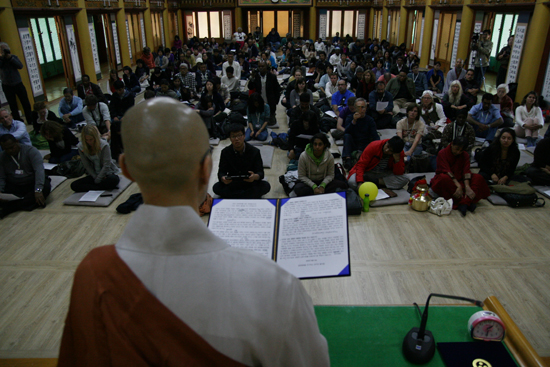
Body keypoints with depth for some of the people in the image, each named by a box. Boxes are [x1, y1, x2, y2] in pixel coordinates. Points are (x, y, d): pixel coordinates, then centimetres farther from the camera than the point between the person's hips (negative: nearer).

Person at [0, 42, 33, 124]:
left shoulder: (14, 57, 3)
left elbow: (20, 66, -12)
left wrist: (10, 58, -17)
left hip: (18, 84, 1)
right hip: (7, 86, 0)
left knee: (25, 102, 3)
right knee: (13, 105, 5)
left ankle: (30, 119, 14)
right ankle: (18, 121, 14)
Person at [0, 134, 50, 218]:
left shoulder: (30, 151, -9)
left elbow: (39, 170, -22)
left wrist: (38, 190, -36)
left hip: (32, 185, -2)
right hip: (13, 186, 2)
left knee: (45, 187, -35)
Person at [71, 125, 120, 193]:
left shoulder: (104, 145, -17)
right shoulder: (81, 147, -6)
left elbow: (106, 165, -15)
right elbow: (87, 166, -2)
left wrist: (97, 180, -15)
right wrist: (96, 177, -13)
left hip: (107, 173, -4)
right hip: (93, 175, 4)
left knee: (114, 179, -38)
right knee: (74, 185, -18)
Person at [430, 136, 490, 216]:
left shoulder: (465, 156, 5)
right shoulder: (442, 153, -9)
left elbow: (466, 171, -11)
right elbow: (447, 171, -22)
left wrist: (467, 186, -31)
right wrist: (458, 185, -35)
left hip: (459, 180, 5)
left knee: (478, 178, -19)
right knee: (443, 178, -39)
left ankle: (464, 203, -38)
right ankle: (467, 202, -40)